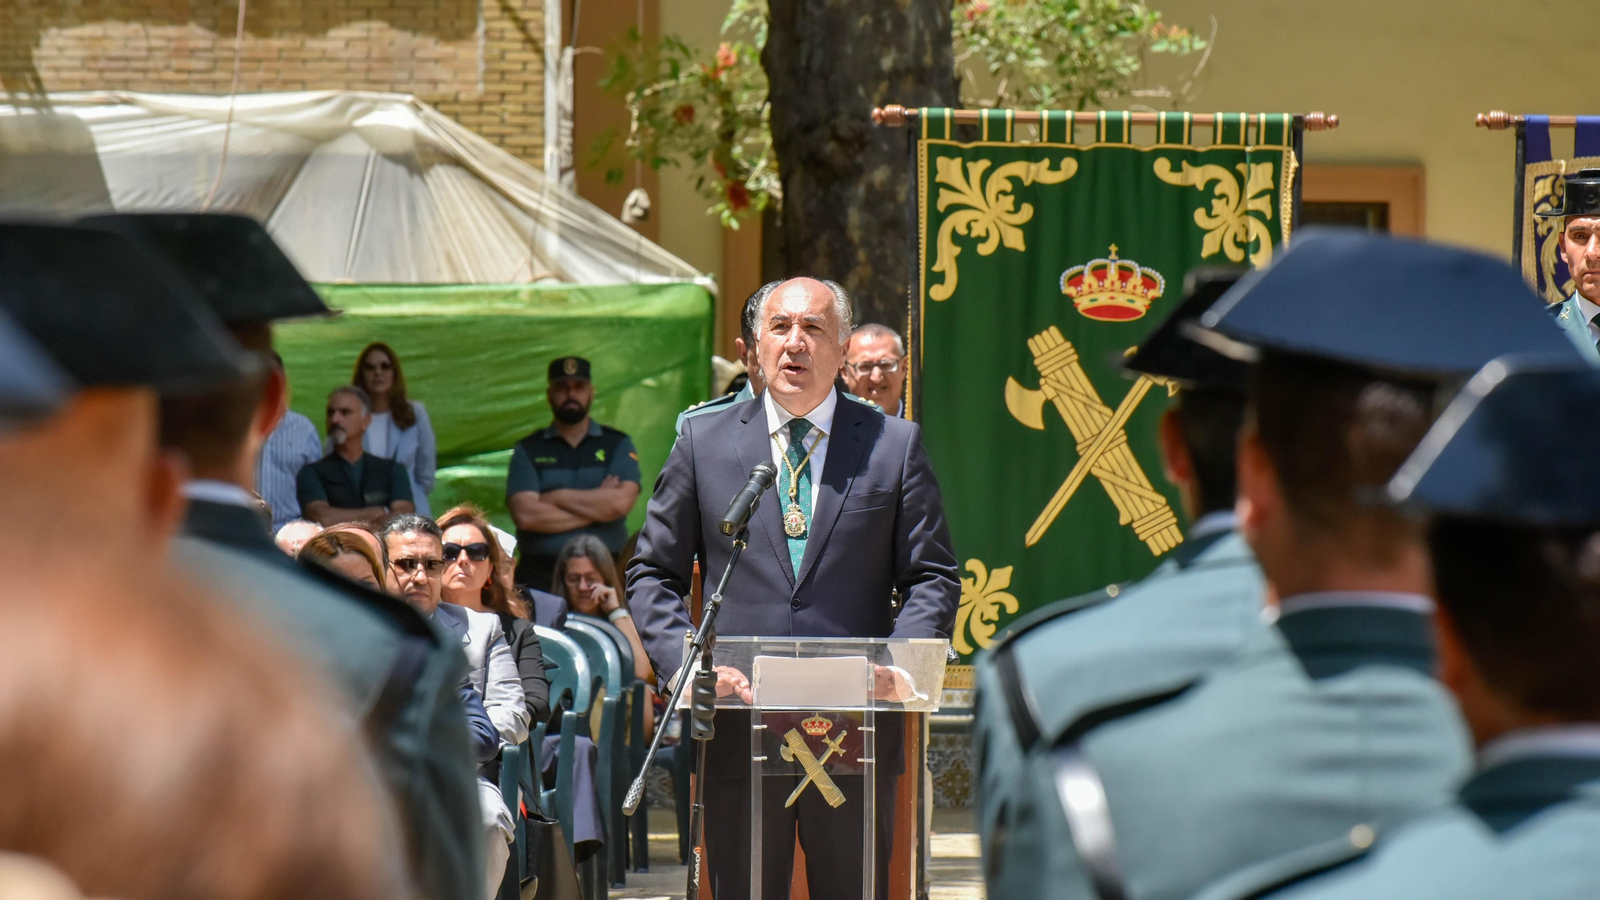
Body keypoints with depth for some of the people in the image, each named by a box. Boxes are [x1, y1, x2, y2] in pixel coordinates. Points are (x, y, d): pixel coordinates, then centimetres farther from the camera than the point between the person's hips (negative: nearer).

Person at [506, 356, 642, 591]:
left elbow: (620, 502, -8)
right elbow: (525, 515, -6)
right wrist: (597, 509, -6)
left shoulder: (618, 444, 10)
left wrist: (556, 498, -3)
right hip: (540, 575, 0)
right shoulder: (528, 450, 9)